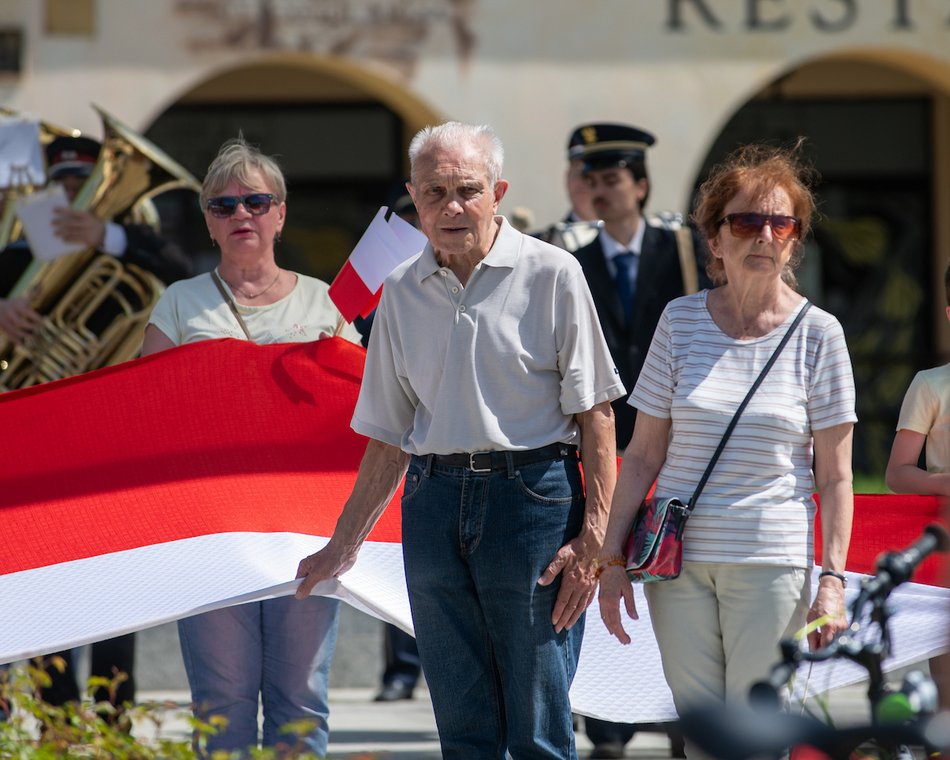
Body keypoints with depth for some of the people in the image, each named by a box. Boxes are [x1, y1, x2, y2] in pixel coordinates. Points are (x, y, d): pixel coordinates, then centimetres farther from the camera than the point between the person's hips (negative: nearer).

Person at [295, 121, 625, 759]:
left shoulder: (551, 274, -2)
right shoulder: (403, 293, 12)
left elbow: (595, 415, -4)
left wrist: (593, 538, -12)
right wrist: (343, 546, 17)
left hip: (532, 496, -4)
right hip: (434, 500, 4)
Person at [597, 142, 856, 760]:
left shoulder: (818, 333, 0)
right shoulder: (681, 321, 5)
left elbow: (835, 476, 1)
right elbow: (643, 454, 8)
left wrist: (833, 580, -6)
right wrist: (613, 559, 4)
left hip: (773, 562, -2)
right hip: (678, 558, 2)